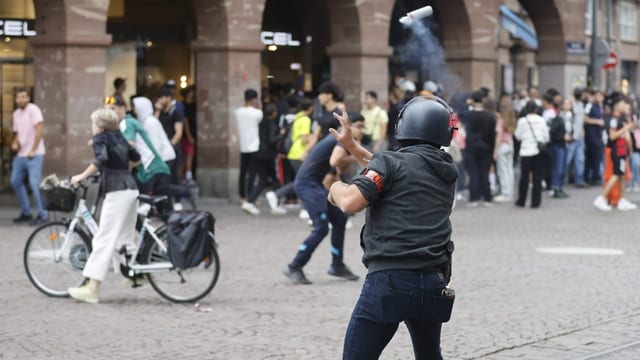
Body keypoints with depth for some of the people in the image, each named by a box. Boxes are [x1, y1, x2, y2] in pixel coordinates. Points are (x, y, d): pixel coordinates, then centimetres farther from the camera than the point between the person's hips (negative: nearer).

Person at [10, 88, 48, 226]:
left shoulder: (33, 109, -10)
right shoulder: (16, 113, 14)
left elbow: (39, 129, -15)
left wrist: (33, 150, -17)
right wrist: (15, 143, 1)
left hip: (34, 154, -8)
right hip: (21, 154, 9)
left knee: (34, 183, -11)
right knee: (15, 181, 11)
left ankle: (43, 214, -2)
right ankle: (26, 213, 22)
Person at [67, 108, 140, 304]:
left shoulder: (101, 137, -3)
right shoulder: (119, 136, 18)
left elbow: (101, 159, -21)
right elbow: (136, 157, 25)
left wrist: (82, 176, -16)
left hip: (117, 192, -8)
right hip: (131, 189, 8)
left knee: (104, 240, -10)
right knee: (125, 237, 21)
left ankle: (92, 289, -14)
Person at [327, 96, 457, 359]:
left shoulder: (391, 162, -4)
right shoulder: (448, 173, 14)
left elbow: (350, 202, -16)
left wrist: (336, 187, 6)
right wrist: (352, 146, 31)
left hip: (390, 281, -6)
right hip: (434, 285, 6)